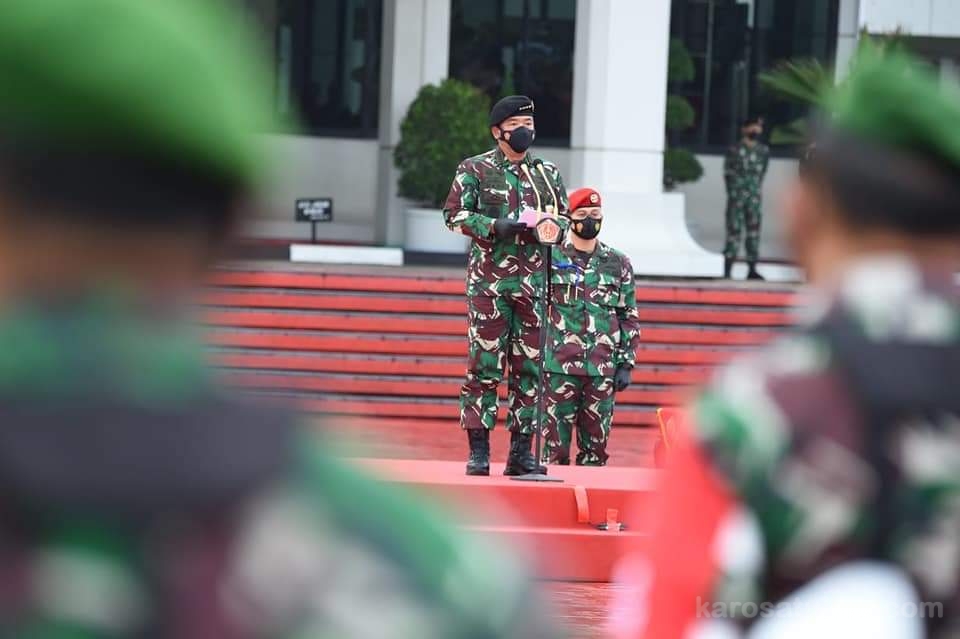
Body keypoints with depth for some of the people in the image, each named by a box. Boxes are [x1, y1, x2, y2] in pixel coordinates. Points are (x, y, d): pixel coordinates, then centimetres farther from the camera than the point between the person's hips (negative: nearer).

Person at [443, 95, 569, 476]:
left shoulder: (547, 173, 15)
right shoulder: (475, 170, 3)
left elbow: (564, 219, 20)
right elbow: (453, 214, -1)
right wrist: (494, 227, -14)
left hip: (535, 283, 4)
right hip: (489, 283, -4)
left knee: (530, 367, 3)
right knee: (484, 366, -5)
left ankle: (521, 451, 8)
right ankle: (478, 451, -2)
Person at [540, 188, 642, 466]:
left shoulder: (618, 263, 11)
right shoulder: (550, 258, 3)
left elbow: (629, 317, 12)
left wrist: (626, 364, 6)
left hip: (602, 370, 3)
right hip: (559, 367, -3)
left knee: (596, 447, 5)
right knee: (555, 444, -2)